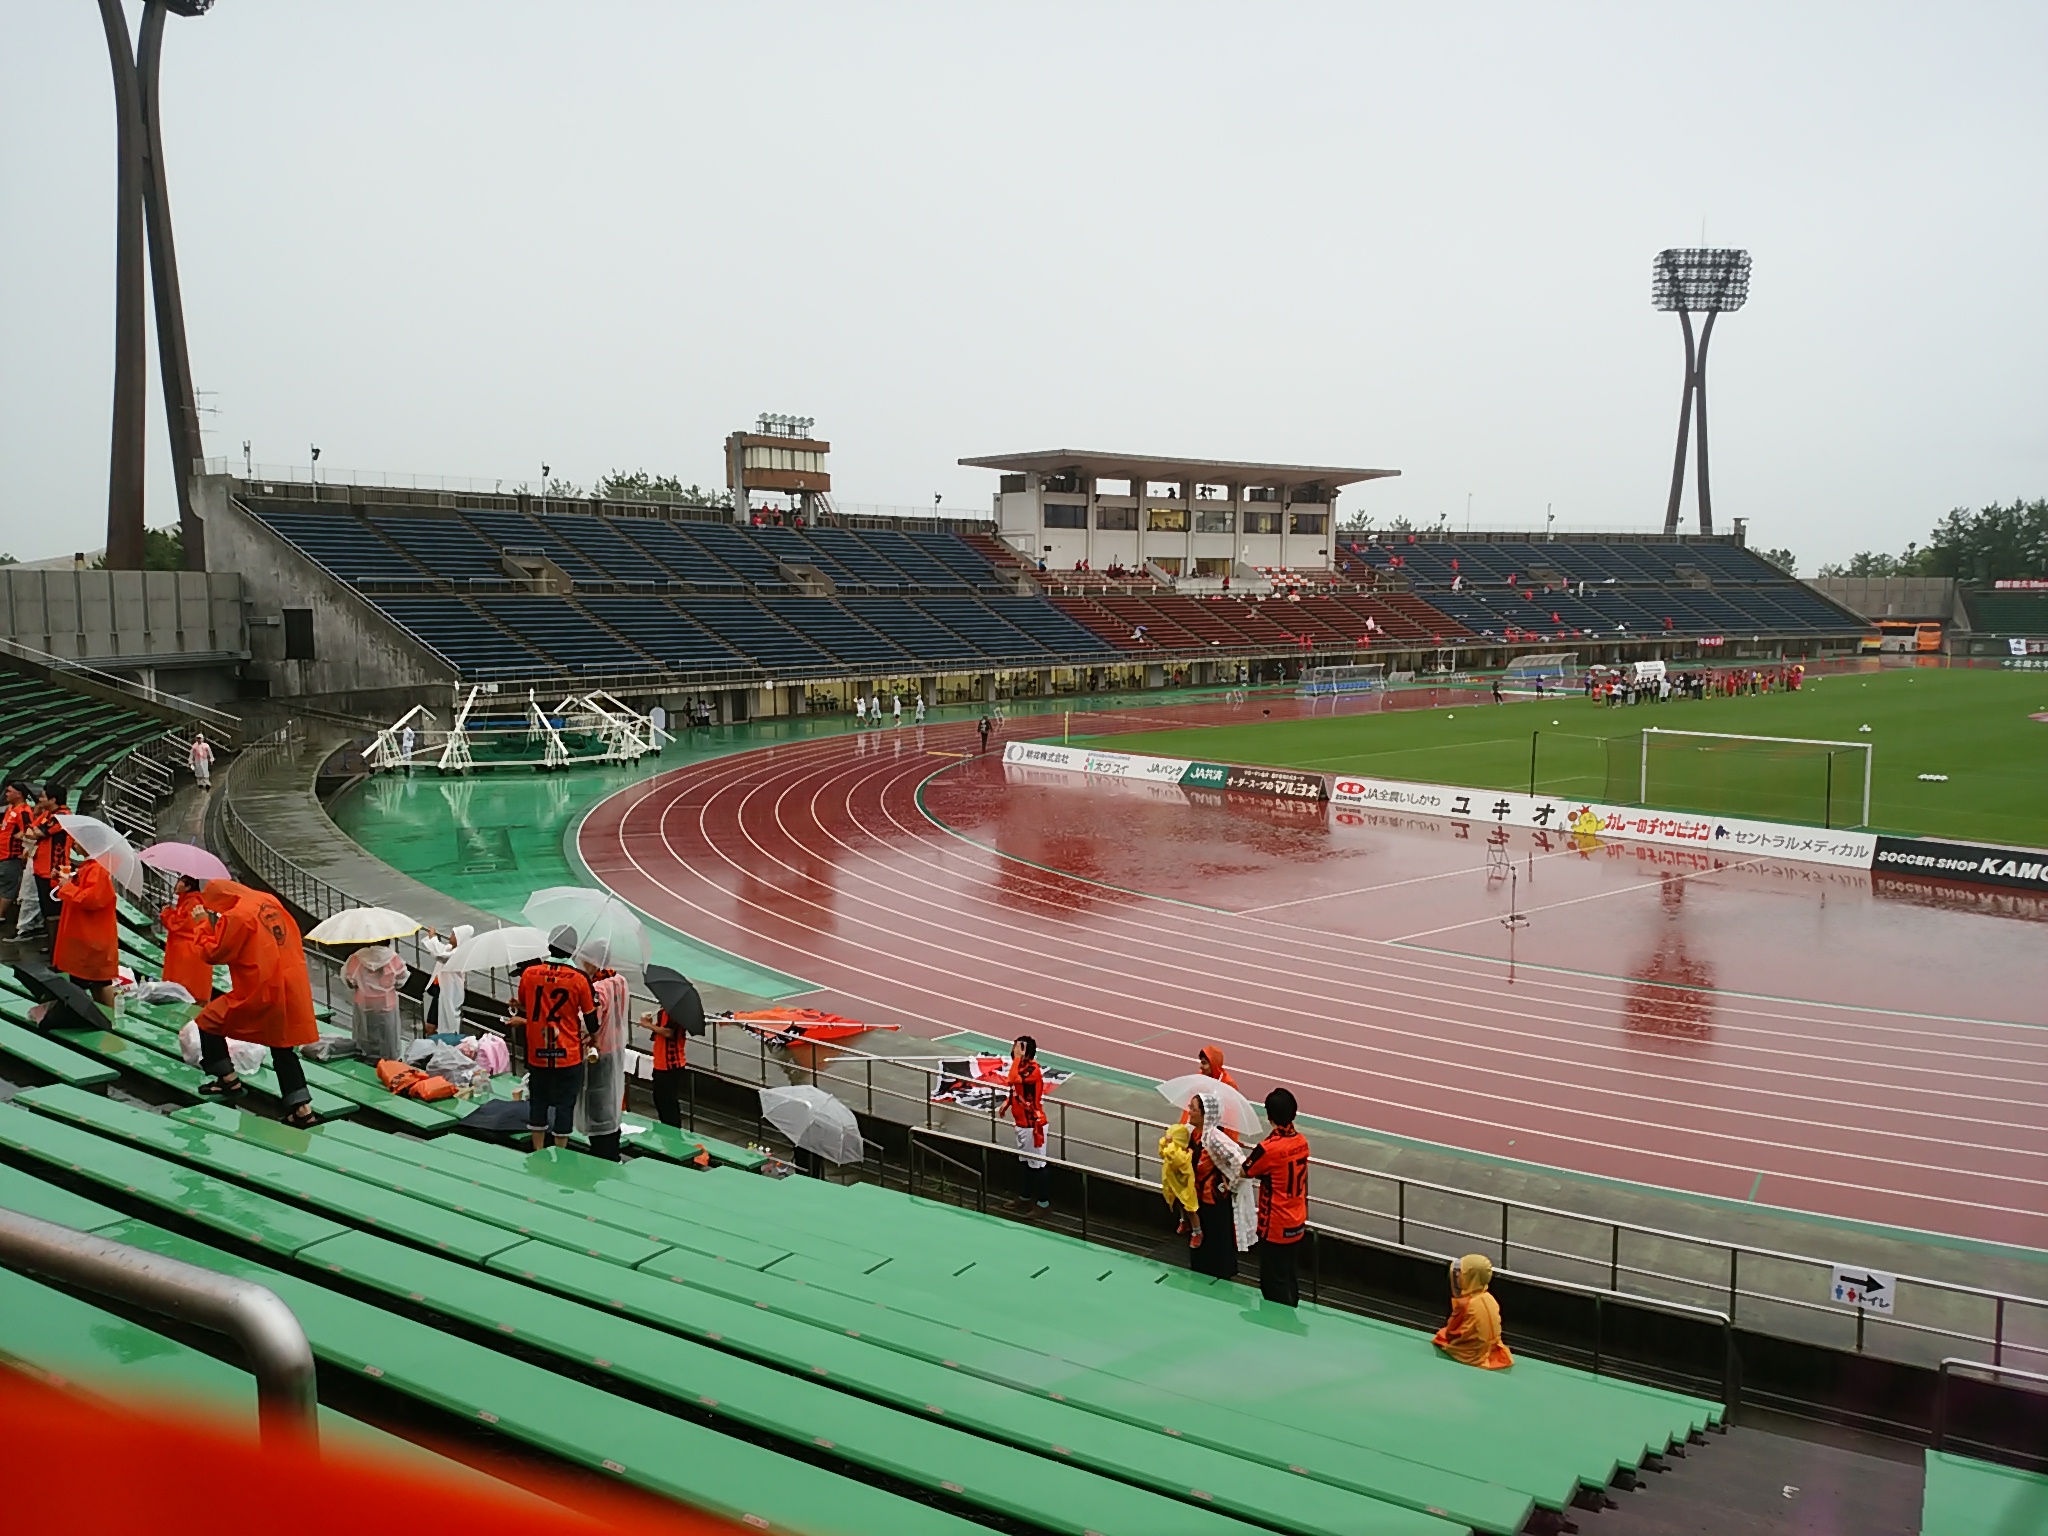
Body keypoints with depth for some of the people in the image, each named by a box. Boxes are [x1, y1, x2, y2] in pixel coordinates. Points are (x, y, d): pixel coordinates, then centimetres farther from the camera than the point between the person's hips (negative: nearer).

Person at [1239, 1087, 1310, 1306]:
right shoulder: (1302, 1142, -4)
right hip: (1298, 1225, 7)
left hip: (1275, 1228, -7)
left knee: (1274, 1284, 6)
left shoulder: (1268, 1149, -24)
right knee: (1291, 1278, 20)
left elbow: (1244, 1172, -8)